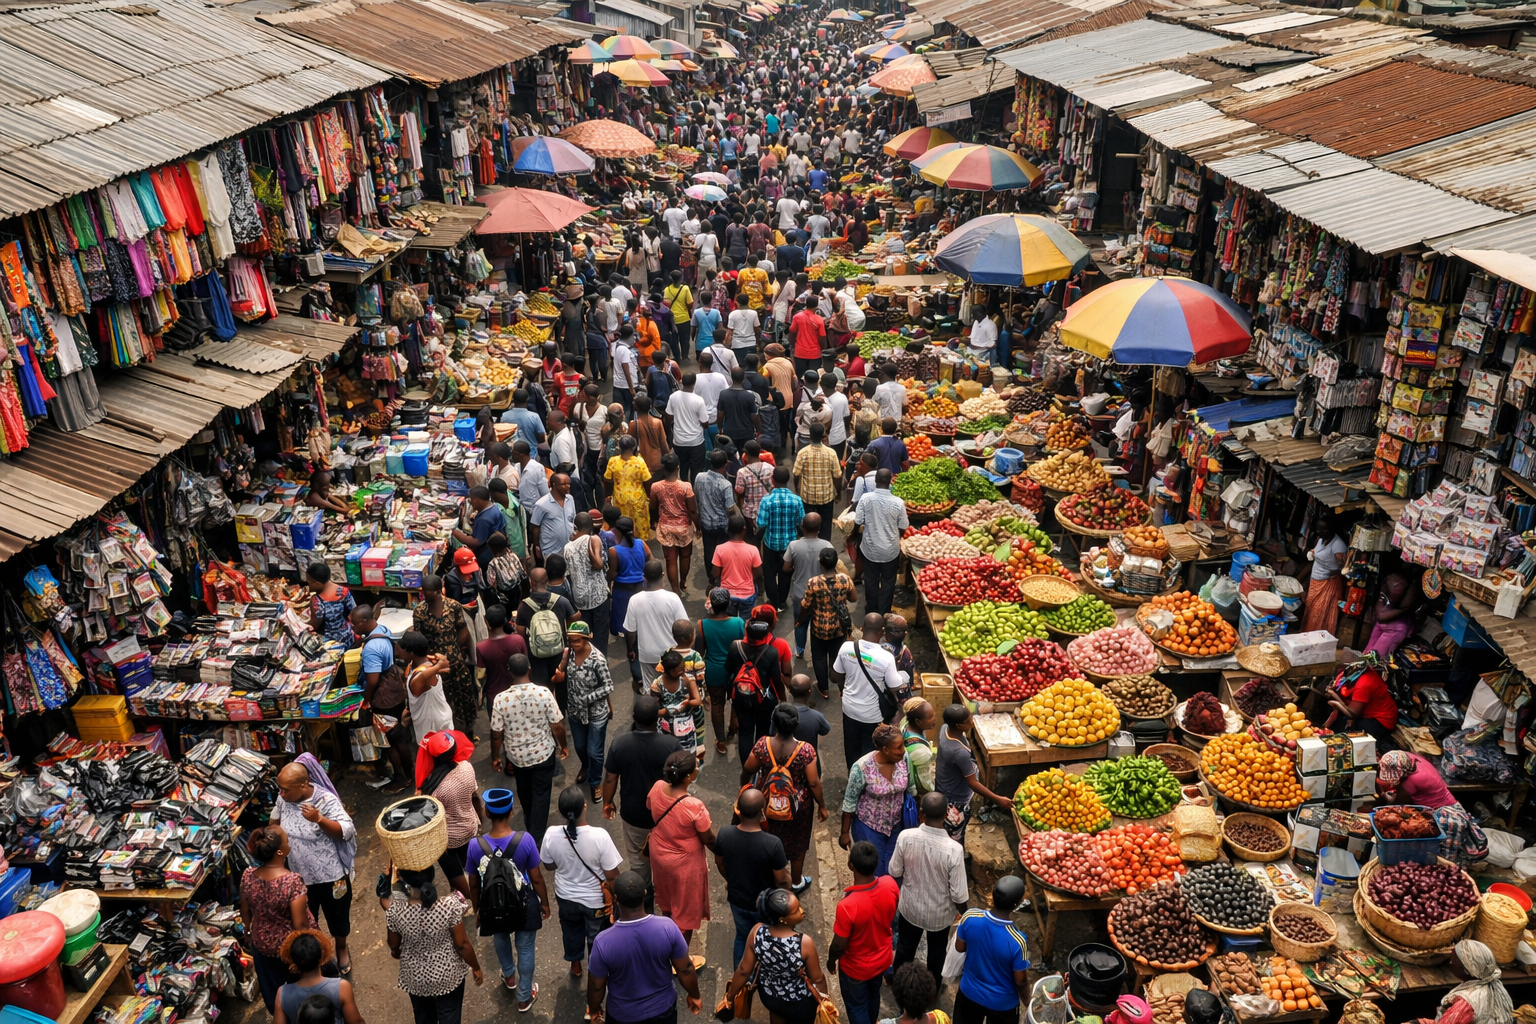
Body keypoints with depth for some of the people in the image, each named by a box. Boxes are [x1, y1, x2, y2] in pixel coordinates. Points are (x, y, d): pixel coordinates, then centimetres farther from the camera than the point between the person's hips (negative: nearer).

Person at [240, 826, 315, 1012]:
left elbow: (245, 911, -1)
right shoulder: (293, 881, -34)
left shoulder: (248, 876, -19)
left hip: (263, 945, 4)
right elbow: (299, 924, -26)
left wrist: (250, 929, 20)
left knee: (273, 989, 29)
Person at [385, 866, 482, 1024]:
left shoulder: (395, 910, -27)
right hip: (448, 974, -2)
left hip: (415, 977, 2)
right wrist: (476, 968, 1)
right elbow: (462, 945, -18)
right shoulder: (449, 906, -31)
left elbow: (394, 947, -8)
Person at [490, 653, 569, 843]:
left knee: (524, 791, 27)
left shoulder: (501, 699, -21)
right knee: (541, 793, 16)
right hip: (543, 753, -2)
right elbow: (557, 726, -14)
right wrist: (563, 746, 4)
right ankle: (536, 836, 21)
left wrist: (495, 757, 5)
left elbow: (496, 734, -11)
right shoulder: (544, 693, -23)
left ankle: (530, 822, 50)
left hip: (517, 756, 2)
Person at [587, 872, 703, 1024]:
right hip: (662, 1009, 1)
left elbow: (596, 986, -13)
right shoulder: (668, 928, -26)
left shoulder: (603, 942, -30)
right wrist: (694, 995, 7)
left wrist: (594, 1010, 7)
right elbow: (685, 970, -12)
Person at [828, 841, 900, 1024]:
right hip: (882, 959, 5)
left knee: (857, 1007, 24)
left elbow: (839, 945, -24)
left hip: (856, 967, -5)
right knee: (873, 996, 33)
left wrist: (831, 960, -4)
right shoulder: (890, 885, -26)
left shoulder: (847, 905, -41)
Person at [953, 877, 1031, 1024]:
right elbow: (1021, 980, -19)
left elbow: (959, 948, -7)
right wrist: (1026, 998, 2)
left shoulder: (970, 917, -26)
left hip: (970, 992, 3)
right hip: (1002, 1003, -2)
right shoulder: (1017, 940, -35)